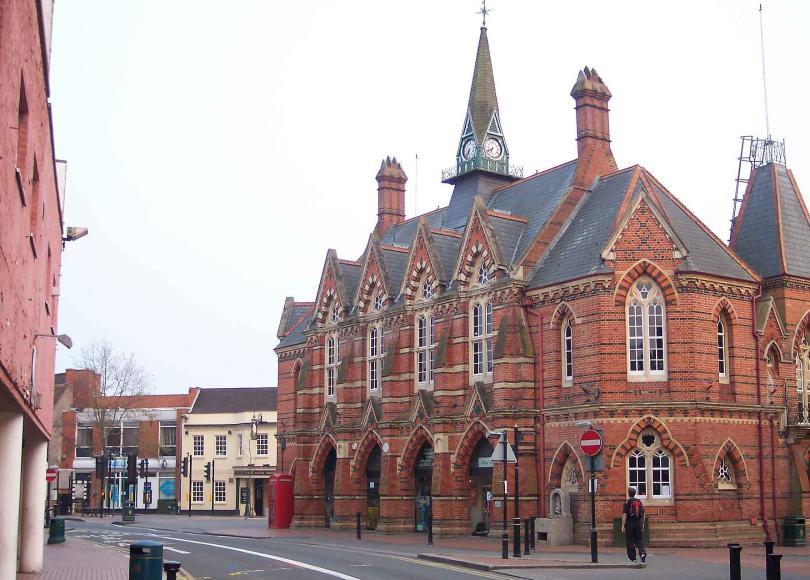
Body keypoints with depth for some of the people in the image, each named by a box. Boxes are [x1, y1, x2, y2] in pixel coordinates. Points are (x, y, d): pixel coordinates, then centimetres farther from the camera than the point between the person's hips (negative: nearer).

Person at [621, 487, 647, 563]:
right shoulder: (639, 502, 8)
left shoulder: (627, 502, -8)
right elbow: (643, 514, 12)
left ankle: (633, 558, 7)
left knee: (630, 541, 4)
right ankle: (642, 553, -14)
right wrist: (642, 524, 20)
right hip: (638, 523, 4)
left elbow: (624, 515, -12)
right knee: (639, 540, 10)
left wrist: (623, 525, -10)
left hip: (630, 523, -4)